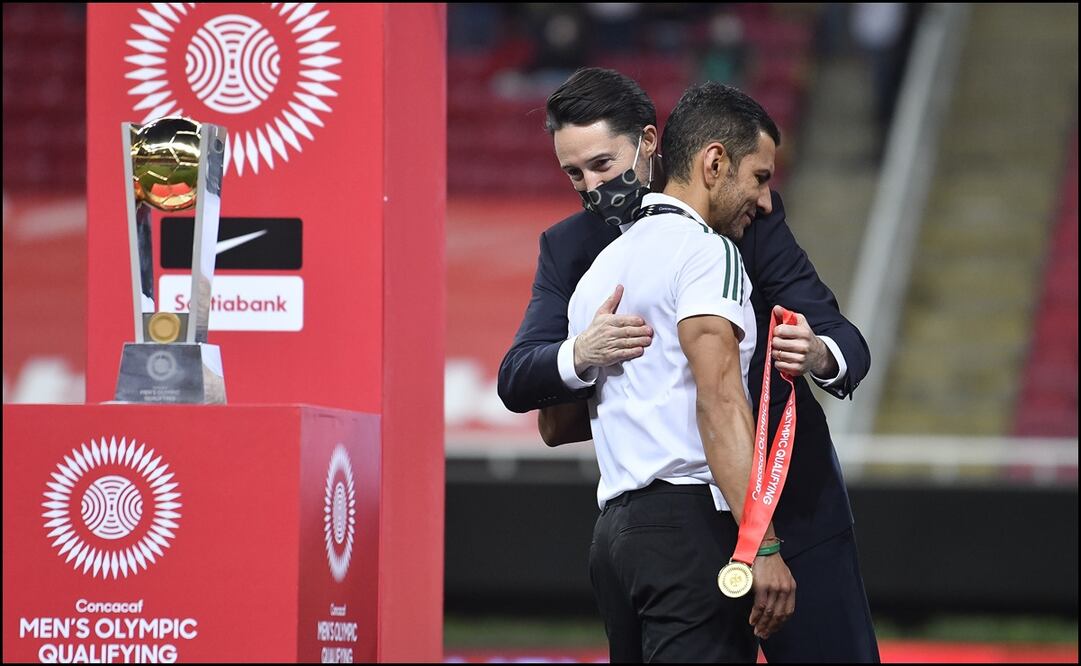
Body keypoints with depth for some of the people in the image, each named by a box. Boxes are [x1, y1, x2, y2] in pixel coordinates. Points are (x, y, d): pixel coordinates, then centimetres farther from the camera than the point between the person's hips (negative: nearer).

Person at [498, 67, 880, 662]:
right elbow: (517, 381, -7)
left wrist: (818, 356, -34)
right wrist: (581, 355, -30)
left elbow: (846, 344, -8)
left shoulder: (745, 216, -5)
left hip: (790, 501, -2)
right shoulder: (569, 247, 4)